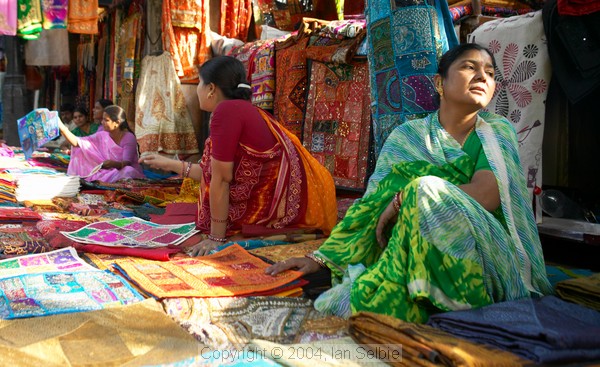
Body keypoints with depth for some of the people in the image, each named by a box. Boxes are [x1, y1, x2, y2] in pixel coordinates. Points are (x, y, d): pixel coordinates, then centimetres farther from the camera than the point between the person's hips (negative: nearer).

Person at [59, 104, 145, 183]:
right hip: (108, 172, 5)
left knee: (128, 171, -39)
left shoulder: (129, 138, -9)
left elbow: (127, 162, -19)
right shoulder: (102, 136, 5)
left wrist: (114, 164, -41)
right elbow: (77, 142, 0)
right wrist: (61, 126, -11)